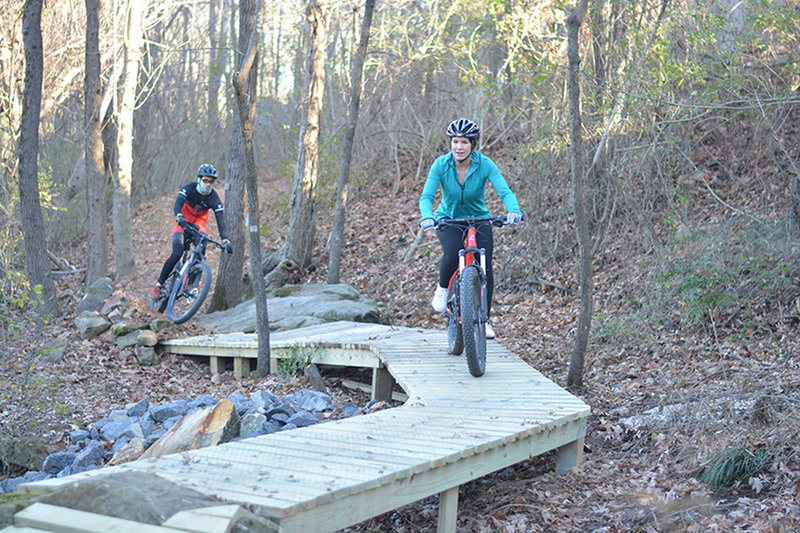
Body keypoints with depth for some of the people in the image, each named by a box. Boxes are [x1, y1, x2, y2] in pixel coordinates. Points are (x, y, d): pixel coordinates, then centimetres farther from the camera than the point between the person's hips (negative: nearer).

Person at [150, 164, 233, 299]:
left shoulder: (214, 199, -15)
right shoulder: (188, 188, -19)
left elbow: (221, 221, -21)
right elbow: (177, 204, -36)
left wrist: (226, 241, -35)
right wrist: (179, 217, -59)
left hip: (198, 226, 2)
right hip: (183, 224, -2)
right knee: (177, 255, -21)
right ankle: (159, 284, -8)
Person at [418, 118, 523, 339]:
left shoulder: (485, 164, -17)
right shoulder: (441, 164, -17)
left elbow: (505, 192, -26)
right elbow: (426, 196, -22)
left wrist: (514, 211, -47)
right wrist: (427, 216, -43)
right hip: (448, 220, -1)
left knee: (485, 268, -14)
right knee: (453, 253, -31)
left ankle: (485, 320, 4)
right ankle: (443, 287, 1)